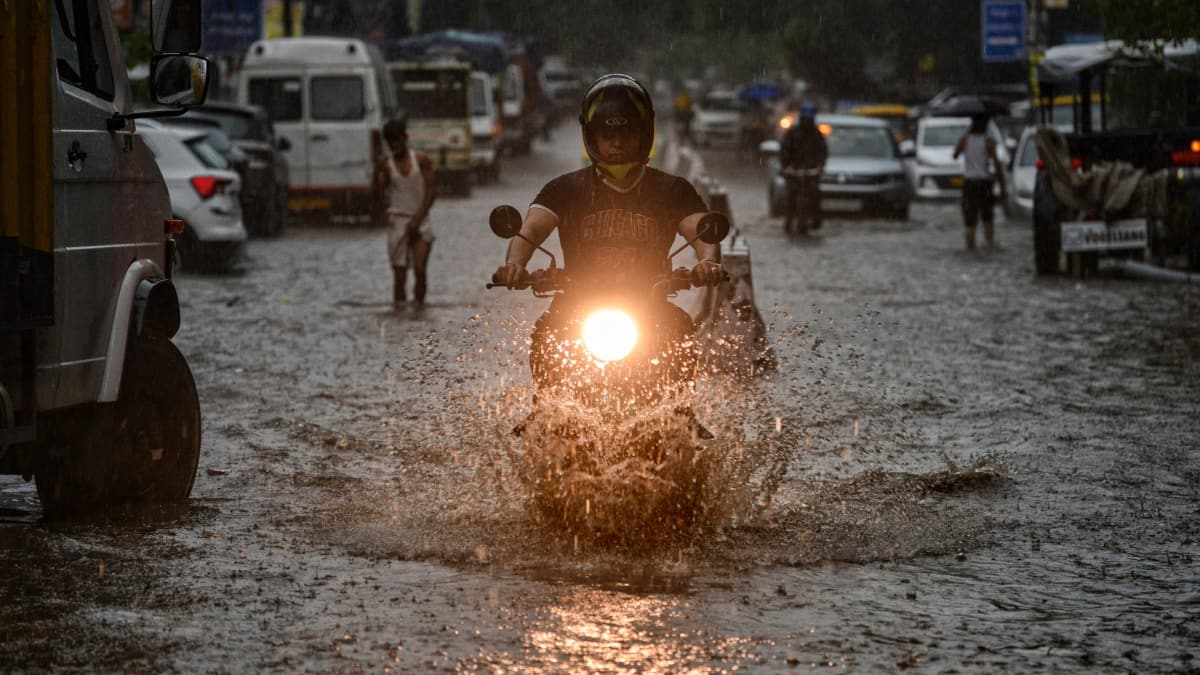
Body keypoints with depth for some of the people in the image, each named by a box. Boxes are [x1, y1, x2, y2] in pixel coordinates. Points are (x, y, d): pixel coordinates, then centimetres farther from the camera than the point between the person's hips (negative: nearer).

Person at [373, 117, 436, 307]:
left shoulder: (421, 160, 1)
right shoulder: (386, 164, 3)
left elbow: (431, 190, -2)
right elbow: (377, 191, -5)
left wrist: (417, 218, -8)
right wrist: (377, 171, -19)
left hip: (420, 221, 0)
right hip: (397, 220, 0)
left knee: (420, 270, -9)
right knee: (399, 273, -4)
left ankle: (419, 308, 1)